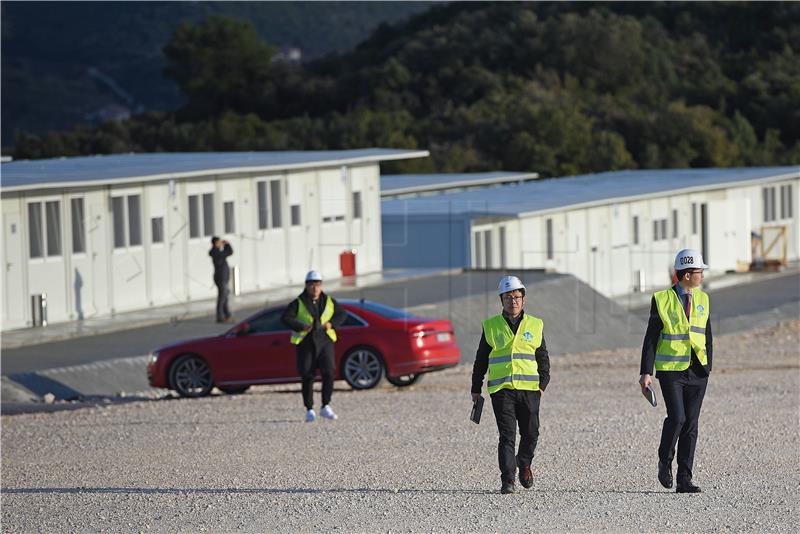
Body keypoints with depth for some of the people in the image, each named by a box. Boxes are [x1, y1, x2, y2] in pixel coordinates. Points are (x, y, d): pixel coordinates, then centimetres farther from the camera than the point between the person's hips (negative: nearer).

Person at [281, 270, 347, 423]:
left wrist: (332, 324, -1)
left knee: (328, 373, -12)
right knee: (307, 377, -1)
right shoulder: (298, 303, -1)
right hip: (305, 343, -2)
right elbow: (285, 318, -8)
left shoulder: (329, 302, 8)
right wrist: (302, 326, -20)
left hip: (324, 342, 2)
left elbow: (342, 314, 18)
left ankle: (326, 407, 0)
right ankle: (309, 410, 8)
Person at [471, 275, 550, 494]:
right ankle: (507, 480, -11)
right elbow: (481, 360, 12)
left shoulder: (535, 325, 9)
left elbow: (543, 358, 14)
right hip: (501, 389, -2)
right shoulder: (491, 326, 7)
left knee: (530, 433, 6)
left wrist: (543, 384, 4)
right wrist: (476, 389, 12)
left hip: (529, 388, 2)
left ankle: (524, 464, 34)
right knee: (507, 435, -9)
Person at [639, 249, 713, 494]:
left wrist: (708, 367, 11)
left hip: (697, 371, 4)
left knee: (691, 424, 1)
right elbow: (651, 338, -5)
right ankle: (665, 461, 10)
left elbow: (707, 335, 15)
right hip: (671, 370, -4)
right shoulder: (662, 300, -4)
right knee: (676, 418, -17)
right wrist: (646, 372, -10)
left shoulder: (702, 299, 9)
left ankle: (684, 480, 4)